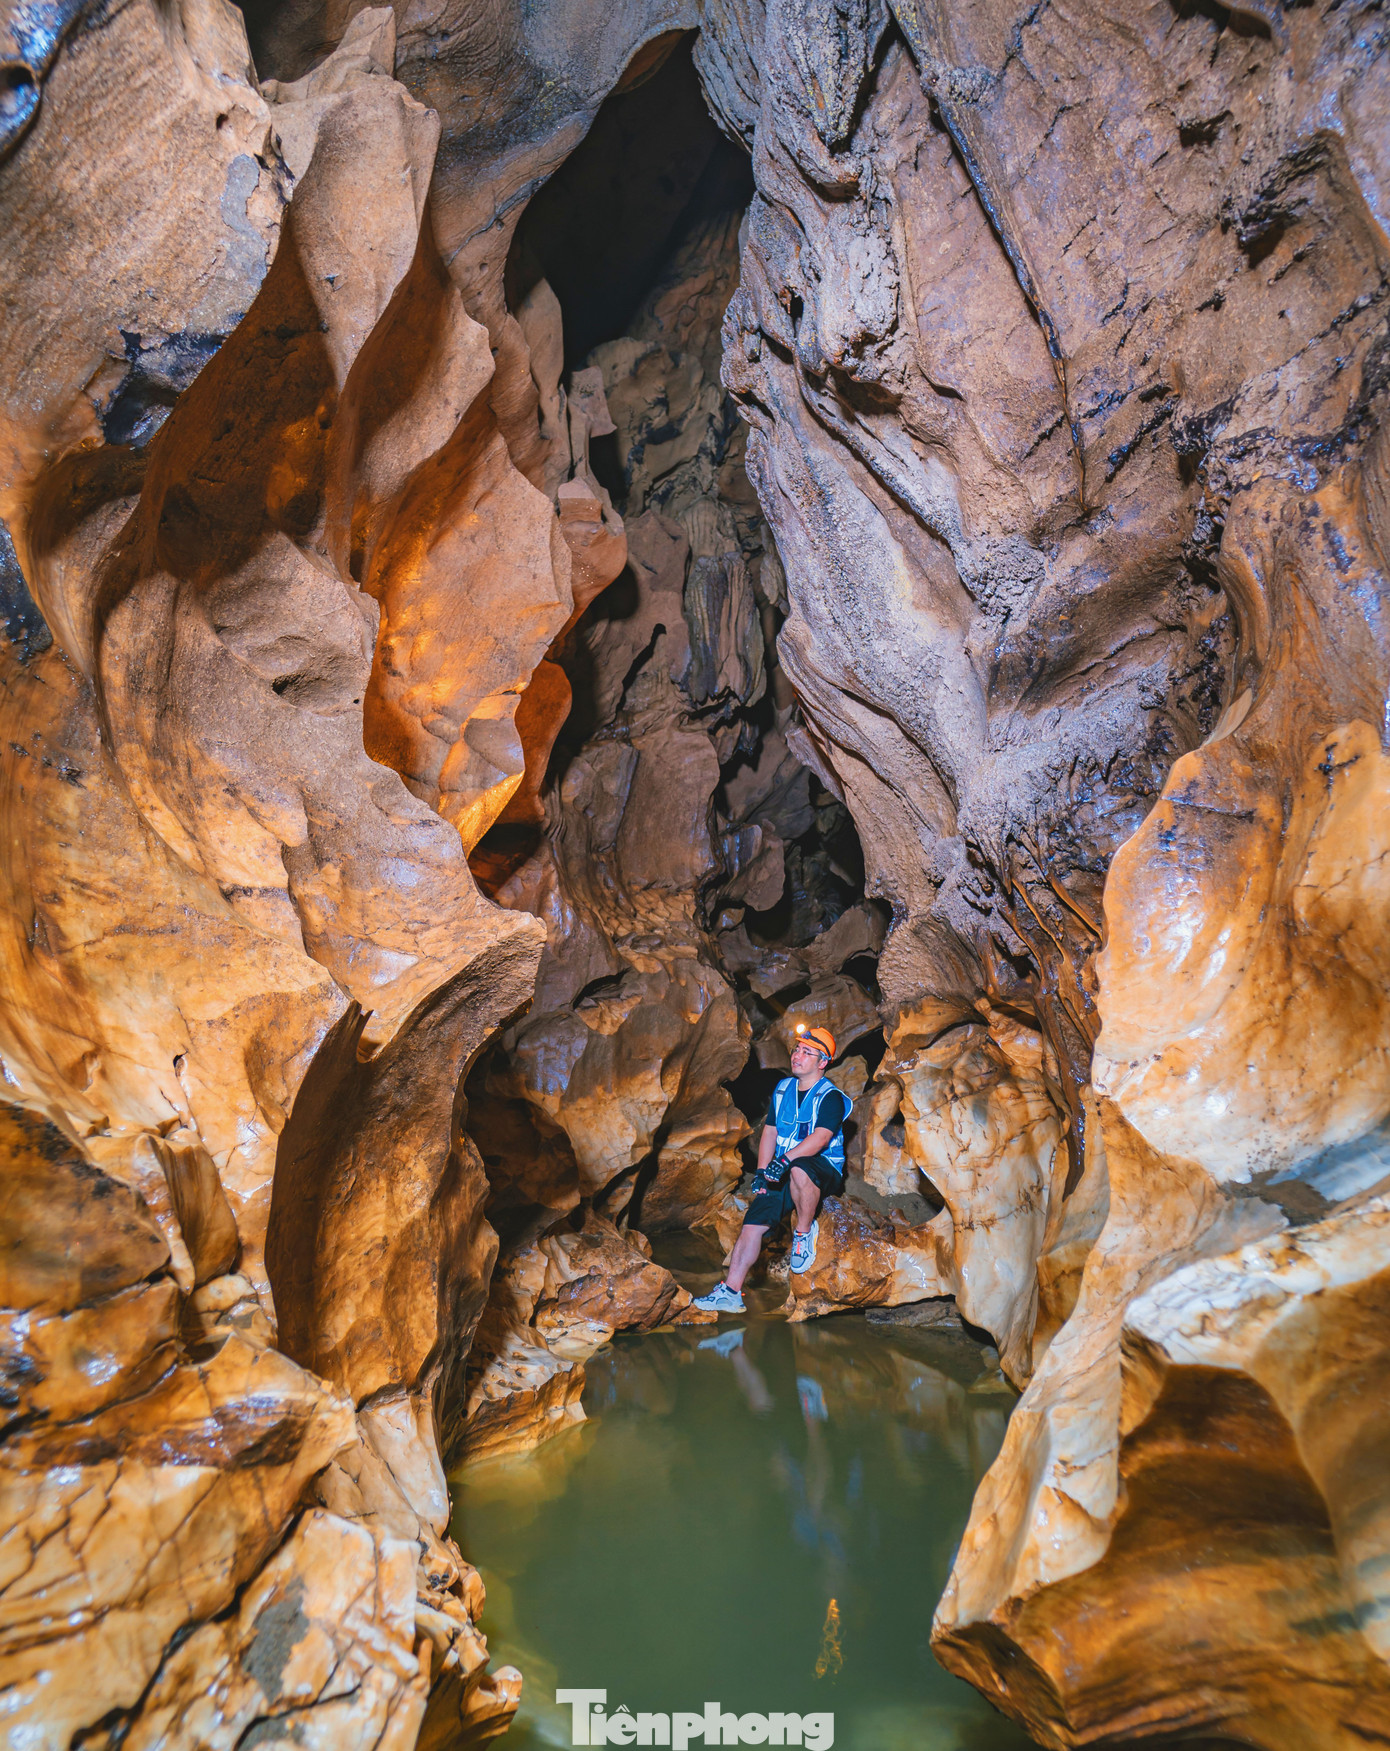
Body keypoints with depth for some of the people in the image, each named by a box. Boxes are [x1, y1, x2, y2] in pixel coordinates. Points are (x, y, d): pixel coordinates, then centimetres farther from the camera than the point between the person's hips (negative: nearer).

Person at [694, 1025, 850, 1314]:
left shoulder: (830, 1097, -11)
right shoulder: (783, 1089, 10)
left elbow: (820, 1138, -26)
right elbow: (769, 1131, 13)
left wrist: (784, 1160, -37)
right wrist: (762, 1171, 0)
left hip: (824, 1170, -6)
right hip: (783, 1173, 6)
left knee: (800, 1169, -39)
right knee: (753, 1221, -9)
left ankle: (805, 1231, -15)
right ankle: (730, 1291, -5)